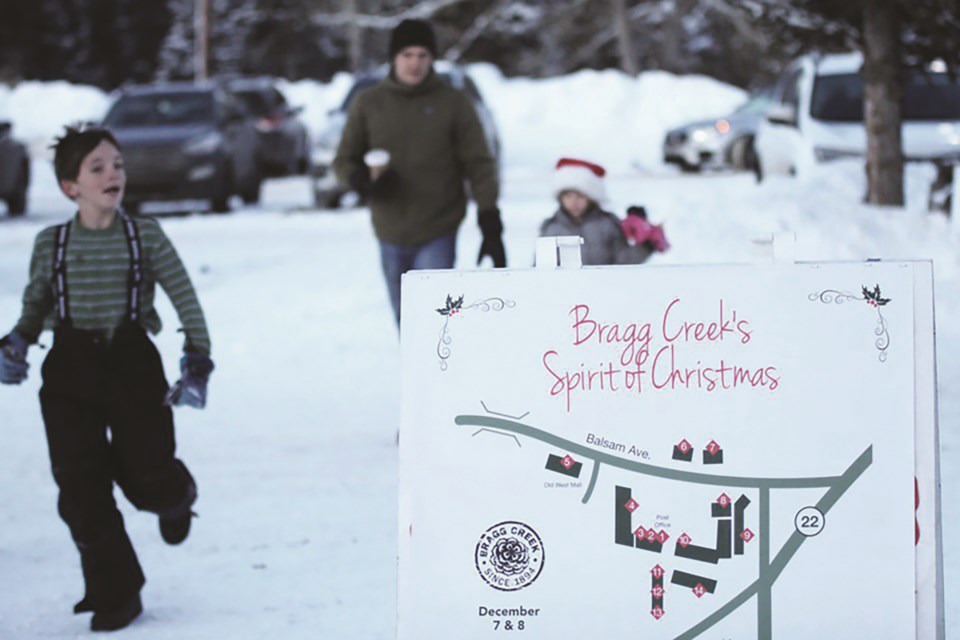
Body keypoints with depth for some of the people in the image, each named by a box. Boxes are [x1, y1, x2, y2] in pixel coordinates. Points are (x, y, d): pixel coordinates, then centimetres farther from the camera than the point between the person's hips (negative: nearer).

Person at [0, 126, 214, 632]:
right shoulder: (49, 243, 3)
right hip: (70, 367, 1)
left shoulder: (145, 235, 0)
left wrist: (197, 363, -8)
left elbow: (186, 299, 1)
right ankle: (114, 594, 10)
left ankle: (176, 497, 35)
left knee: (147, 477, -6)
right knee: (80, 485, -4)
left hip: (132, 362, -1)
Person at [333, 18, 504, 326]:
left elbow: (479, 165, -1)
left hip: (437, 234, -3)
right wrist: (363, 181, -13)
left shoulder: (453, 102, 0)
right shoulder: (368, 104, 5)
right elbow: (344, 159, 11)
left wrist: (490, 226, -9)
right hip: (390, 235, 3)